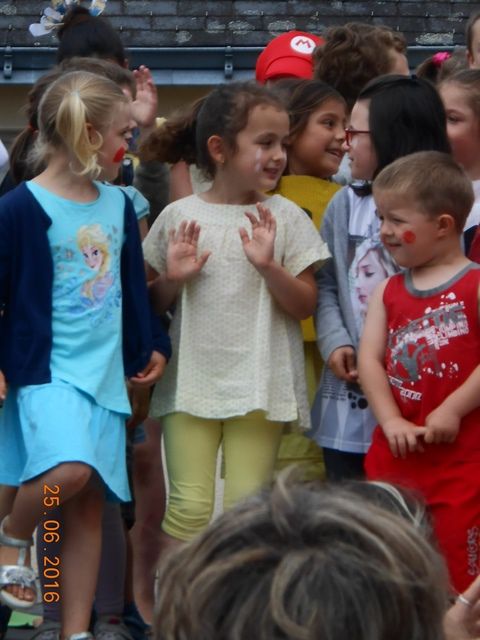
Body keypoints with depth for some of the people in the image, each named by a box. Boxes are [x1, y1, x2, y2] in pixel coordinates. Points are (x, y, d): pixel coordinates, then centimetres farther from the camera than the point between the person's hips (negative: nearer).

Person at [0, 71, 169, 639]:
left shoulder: (118, 204, 10)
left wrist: (152, 345, 18)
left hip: (106, 372, 6)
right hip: (46, 368, -6)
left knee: (87, 503, 7)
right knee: (68, 469, -30)